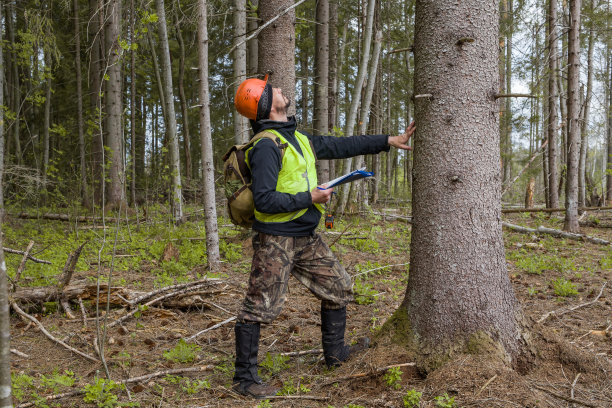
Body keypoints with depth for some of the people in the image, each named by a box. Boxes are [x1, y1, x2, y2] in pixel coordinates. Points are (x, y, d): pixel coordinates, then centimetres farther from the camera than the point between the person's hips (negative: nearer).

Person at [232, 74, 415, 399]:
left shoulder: (298, 139, 12)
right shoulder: (267, 146, -17)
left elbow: (341, 146, 18)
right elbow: (264, 200, -23)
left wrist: (389, 140, 18)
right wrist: (310, 197, -17)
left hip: (306, 237, 9)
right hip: (276, 239, -9)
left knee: (338, 286, 17)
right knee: (260, 307, -2)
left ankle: (335, 352, 35)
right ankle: (244, 377, 11)